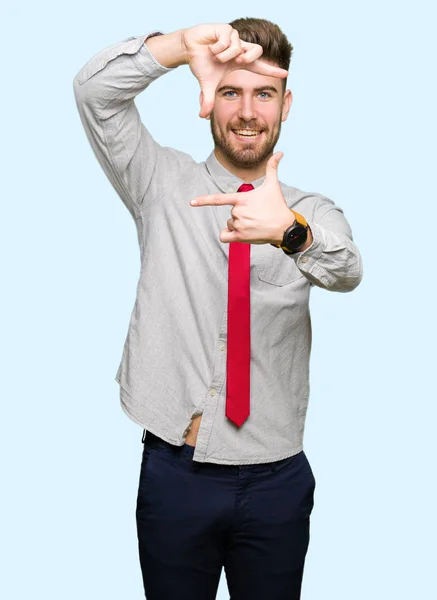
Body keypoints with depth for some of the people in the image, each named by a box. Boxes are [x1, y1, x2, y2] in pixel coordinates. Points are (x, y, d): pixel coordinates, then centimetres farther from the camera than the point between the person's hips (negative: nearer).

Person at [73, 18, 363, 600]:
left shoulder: (312, 212, 2)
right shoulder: (164, 184, 2)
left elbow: (346, 271, -19)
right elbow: (95, 88, -10)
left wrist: (290, 231, -42)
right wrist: (183, 45, -27)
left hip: (276, 480, 1)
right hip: (174, 471, 0)